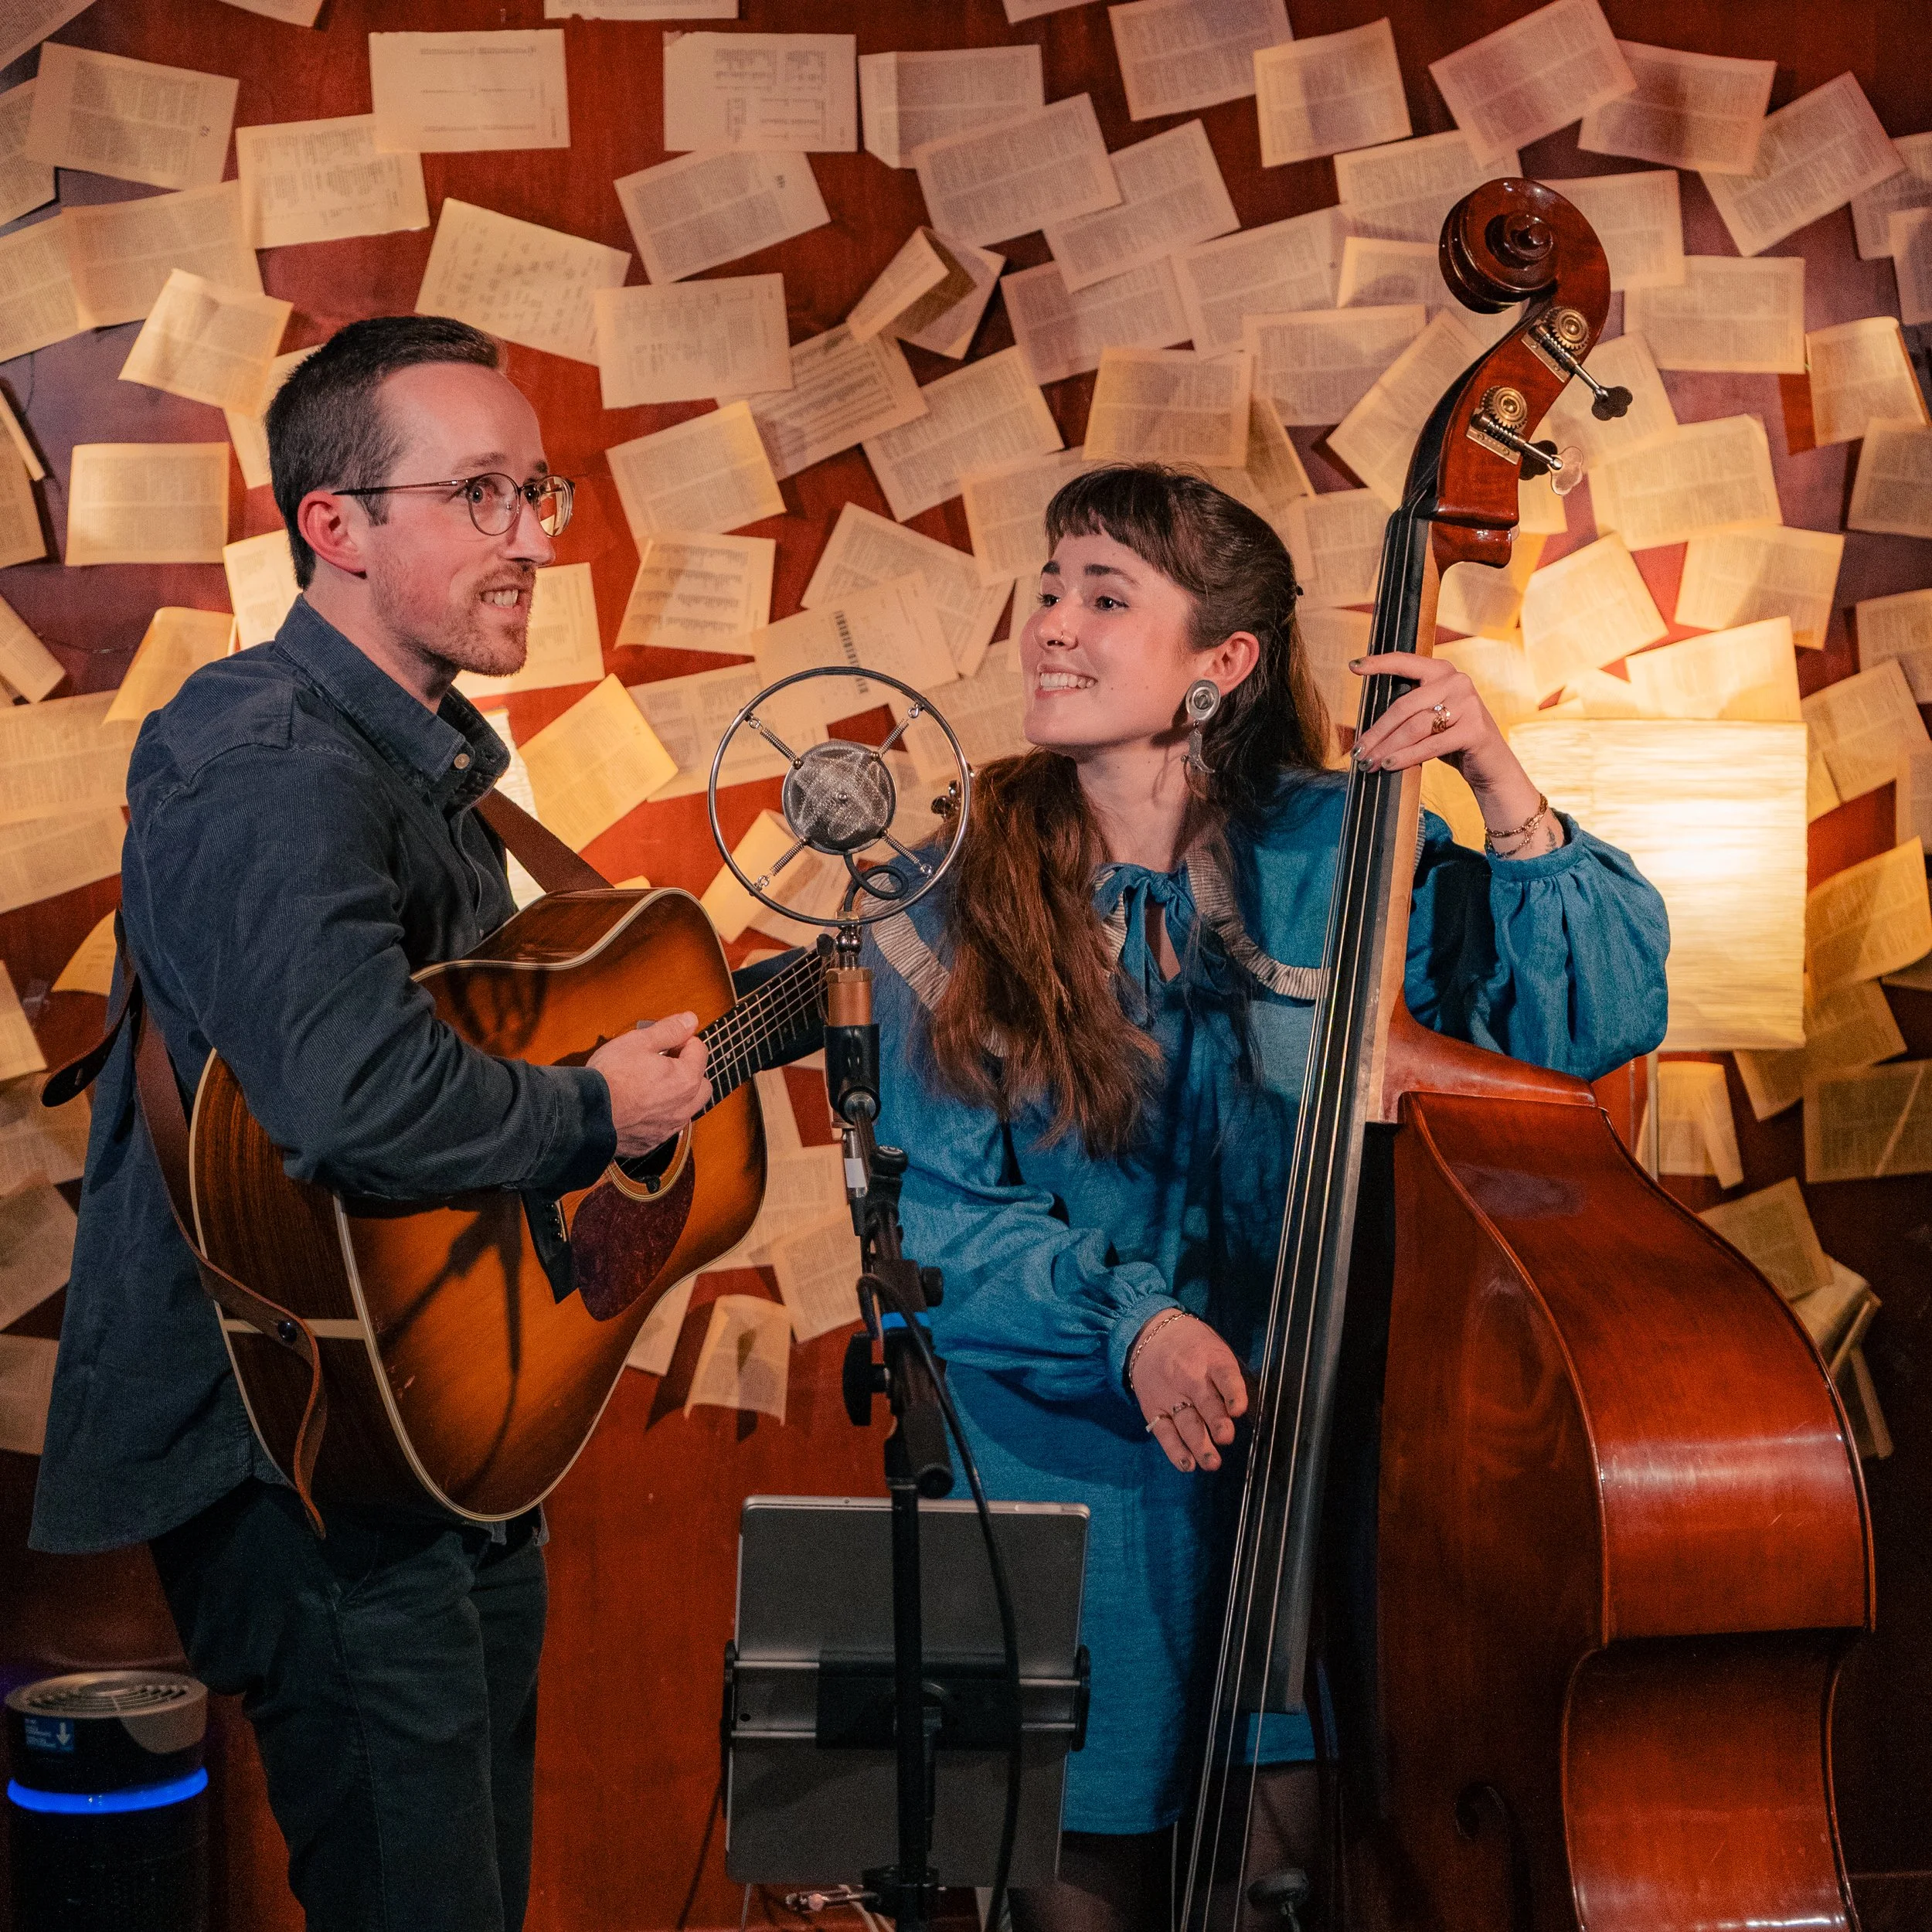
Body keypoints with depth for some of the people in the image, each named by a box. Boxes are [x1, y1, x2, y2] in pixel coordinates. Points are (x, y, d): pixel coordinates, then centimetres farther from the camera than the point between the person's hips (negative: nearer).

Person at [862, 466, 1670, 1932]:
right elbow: (934, 1214, -6)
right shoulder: (951, 906, -3)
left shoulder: (1336, 858, -4)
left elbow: (1605, 1022, -8)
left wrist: (1512, 807, -20)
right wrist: (1123, 1321, -21)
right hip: (1070, 1500, 0)